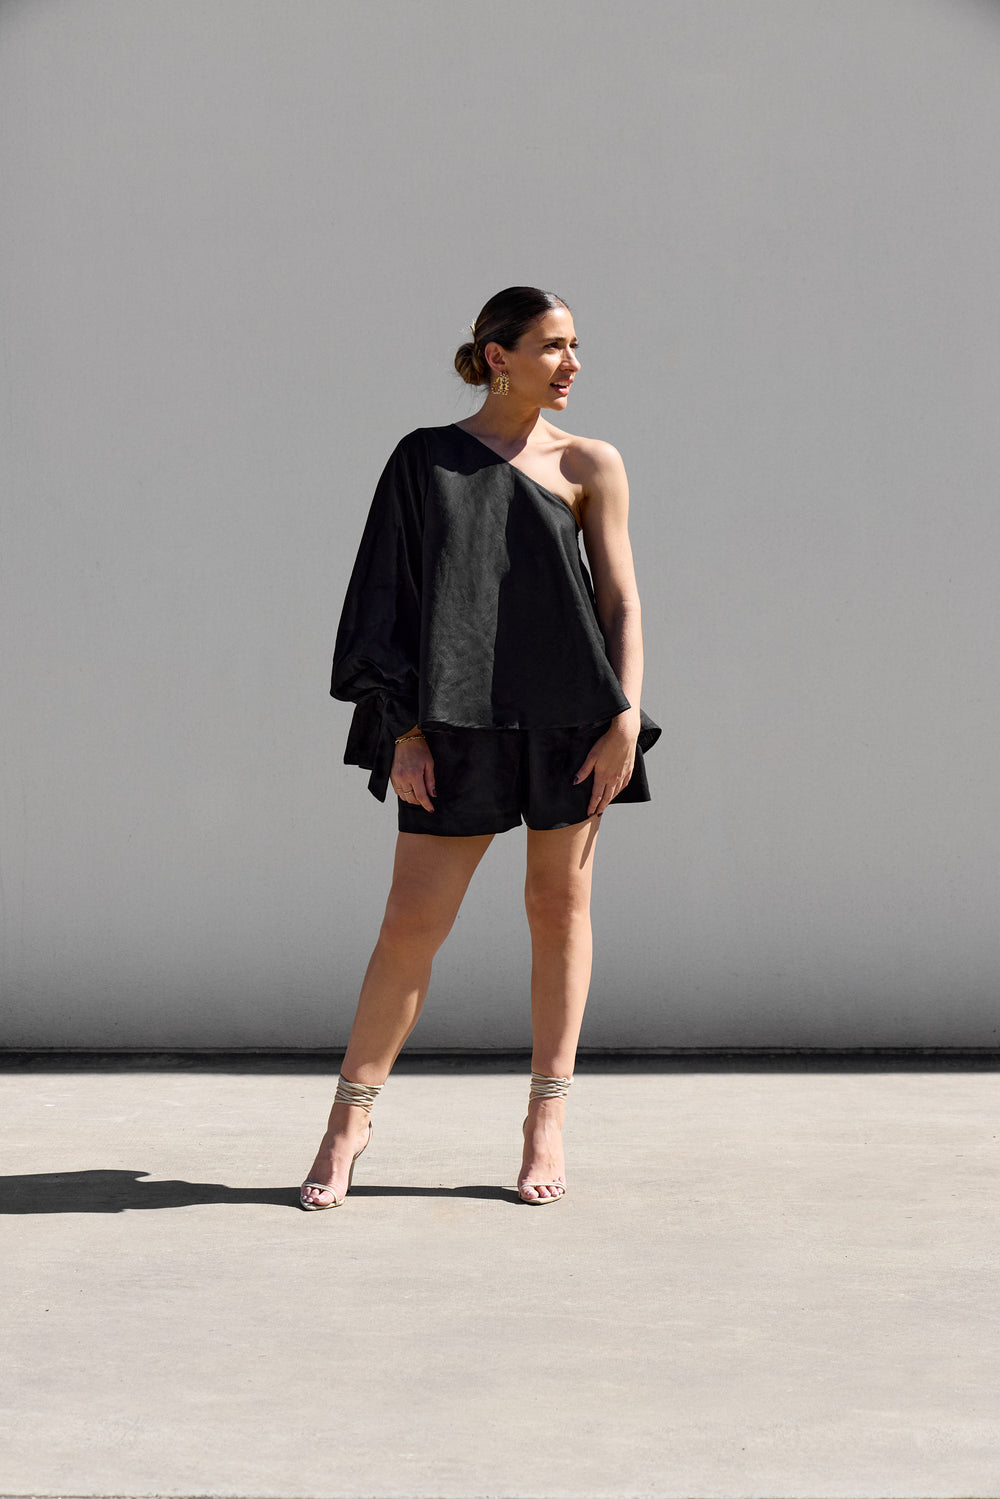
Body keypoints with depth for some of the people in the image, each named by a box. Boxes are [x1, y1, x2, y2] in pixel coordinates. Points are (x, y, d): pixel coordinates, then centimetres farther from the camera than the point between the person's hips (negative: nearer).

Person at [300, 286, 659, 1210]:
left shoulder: (590, 466, 6)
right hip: (459, 724, -1)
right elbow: (394, 600, 4)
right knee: (412, 923, -3)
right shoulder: (424, 460, 5)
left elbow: (622, 598, 3)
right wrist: (404, 730, -4)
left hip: (570, 718, 1)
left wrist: (627, 718, -9)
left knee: (559, 906, 5)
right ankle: (351, 1117, 9)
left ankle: (547, 1119, 14)